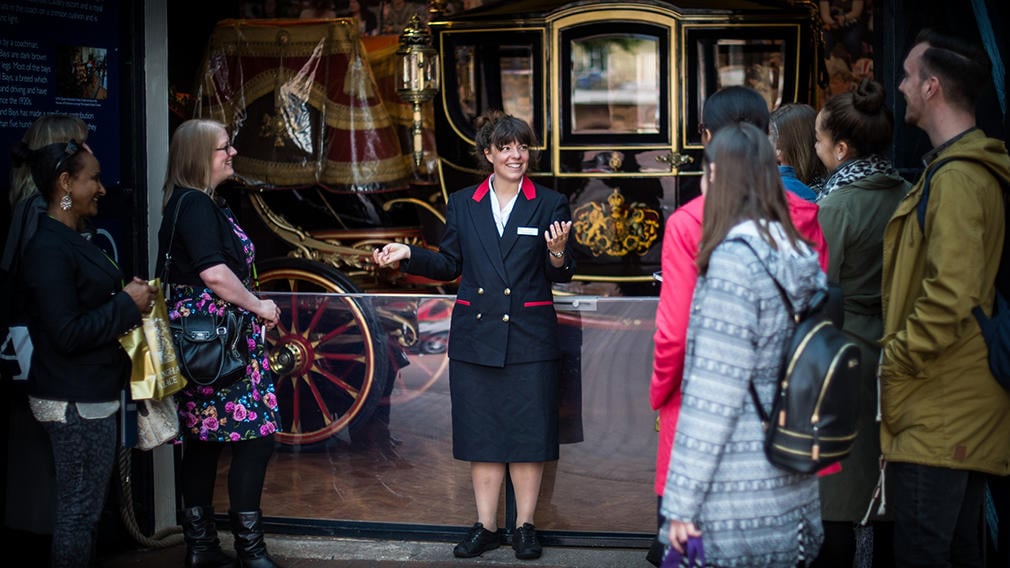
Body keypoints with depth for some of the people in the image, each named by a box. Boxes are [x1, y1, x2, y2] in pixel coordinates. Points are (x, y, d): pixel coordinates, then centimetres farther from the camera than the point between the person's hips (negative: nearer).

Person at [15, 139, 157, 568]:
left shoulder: (69, 242, 13)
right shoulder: (48, 251, -18)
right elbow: (66, 334, -23)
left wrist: (129, 299, 5)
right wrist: (127, 304, -15)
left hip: (89, 397, 10)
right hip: (75, 403, -10)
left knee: (82, 510, 17)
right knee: (79, 512, -2)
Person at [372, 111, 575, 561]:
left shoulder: (550, 204, 1)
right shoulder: (461, 205, 7)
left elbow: (562, 275, 0)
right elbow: (449, 265, 11)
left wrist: (557, 255, -22)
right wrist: (409, 255, -2)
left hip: (529, 337, -2)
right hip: (475, 336, 2)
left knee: (527, 431, 2)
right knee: (481, 431, 7)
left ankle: (525, 526, 14)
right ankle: (485, 525, 16)